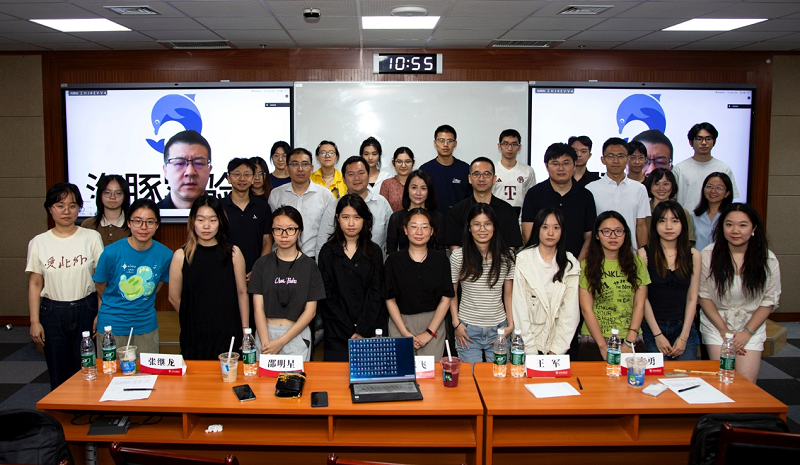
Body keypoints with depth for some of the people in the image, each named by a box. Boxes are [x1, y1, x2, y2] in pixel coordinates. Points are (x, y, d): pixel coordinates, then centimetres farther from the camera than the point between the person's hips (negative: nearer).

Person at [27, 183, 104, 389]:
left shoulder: (92, 237, 0)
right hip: (53, 313, 1)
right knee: (58, 376, 7)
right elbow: (35, 285, 5)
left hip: (86, 310, -1)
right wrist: (34, 322, 1)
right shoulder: (39, 243, 4)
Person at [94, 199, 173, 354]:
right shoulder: (112, 252, -15)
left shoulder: (165, 255, -8)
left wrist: (142, 305, 11)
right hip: (111, 325, -2)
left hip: (146, 326, 2)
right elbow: (100, 286, 1)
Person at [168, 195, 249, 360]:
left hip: (229, 335, 1)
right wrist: (194, 320, 9)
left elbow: (242, 293, 4)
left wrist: (245, 331, 3)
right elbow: (174, 298, 4)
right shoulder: (181, 256, -2)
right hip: (194, 337, 0)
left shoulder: (233, 253, 0)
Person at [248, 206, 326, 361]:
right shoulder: (262, 264, 4)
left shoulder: (308, 266, 0)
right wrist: (265, 342, -13)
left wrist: (281, 341, -9)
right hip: (265, 333, 1)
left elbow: (310, 311, -3)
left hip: (297, 336, -1)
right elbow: (258, 308, -1)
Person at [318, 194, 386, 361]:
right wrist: (350, 331, -8)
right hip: (337, 335, 0)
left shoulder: (374, 252, 8)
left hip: (372, 330, 1)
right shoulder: (328, 252, 5)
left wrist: (362, 331, -10)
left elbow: (376, 294, 1)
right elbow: (327, 296, -1)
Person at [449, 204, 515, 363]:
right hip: (468, 330, -1)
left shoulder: (506, 256, 1)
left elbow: (509, 294, 6)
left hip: (498, 329, 1)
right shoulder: (458, 256, -4)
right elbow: (451, 293, 4)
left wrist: (511, 325, 0)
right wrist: (456, 324, -3)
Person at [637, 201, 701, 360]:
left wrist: (684, 337, -3)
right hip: (654, 328, -2)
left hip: (684, 328, 2)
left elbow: (692, 298, 4)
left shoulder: (693, 255, 5)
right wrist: (658, 335, -8)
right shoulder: (645, 254, -4)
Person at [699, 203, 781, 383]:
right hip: (716, 324, -1)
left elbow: (769, 301, 2)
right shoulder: (708, 255, -9)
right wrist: (725, 331, -8)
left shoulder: (768, 260, -3)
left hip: (752, 326, 1)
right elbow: (704, 295, -4)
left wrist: (747, 332, -7)